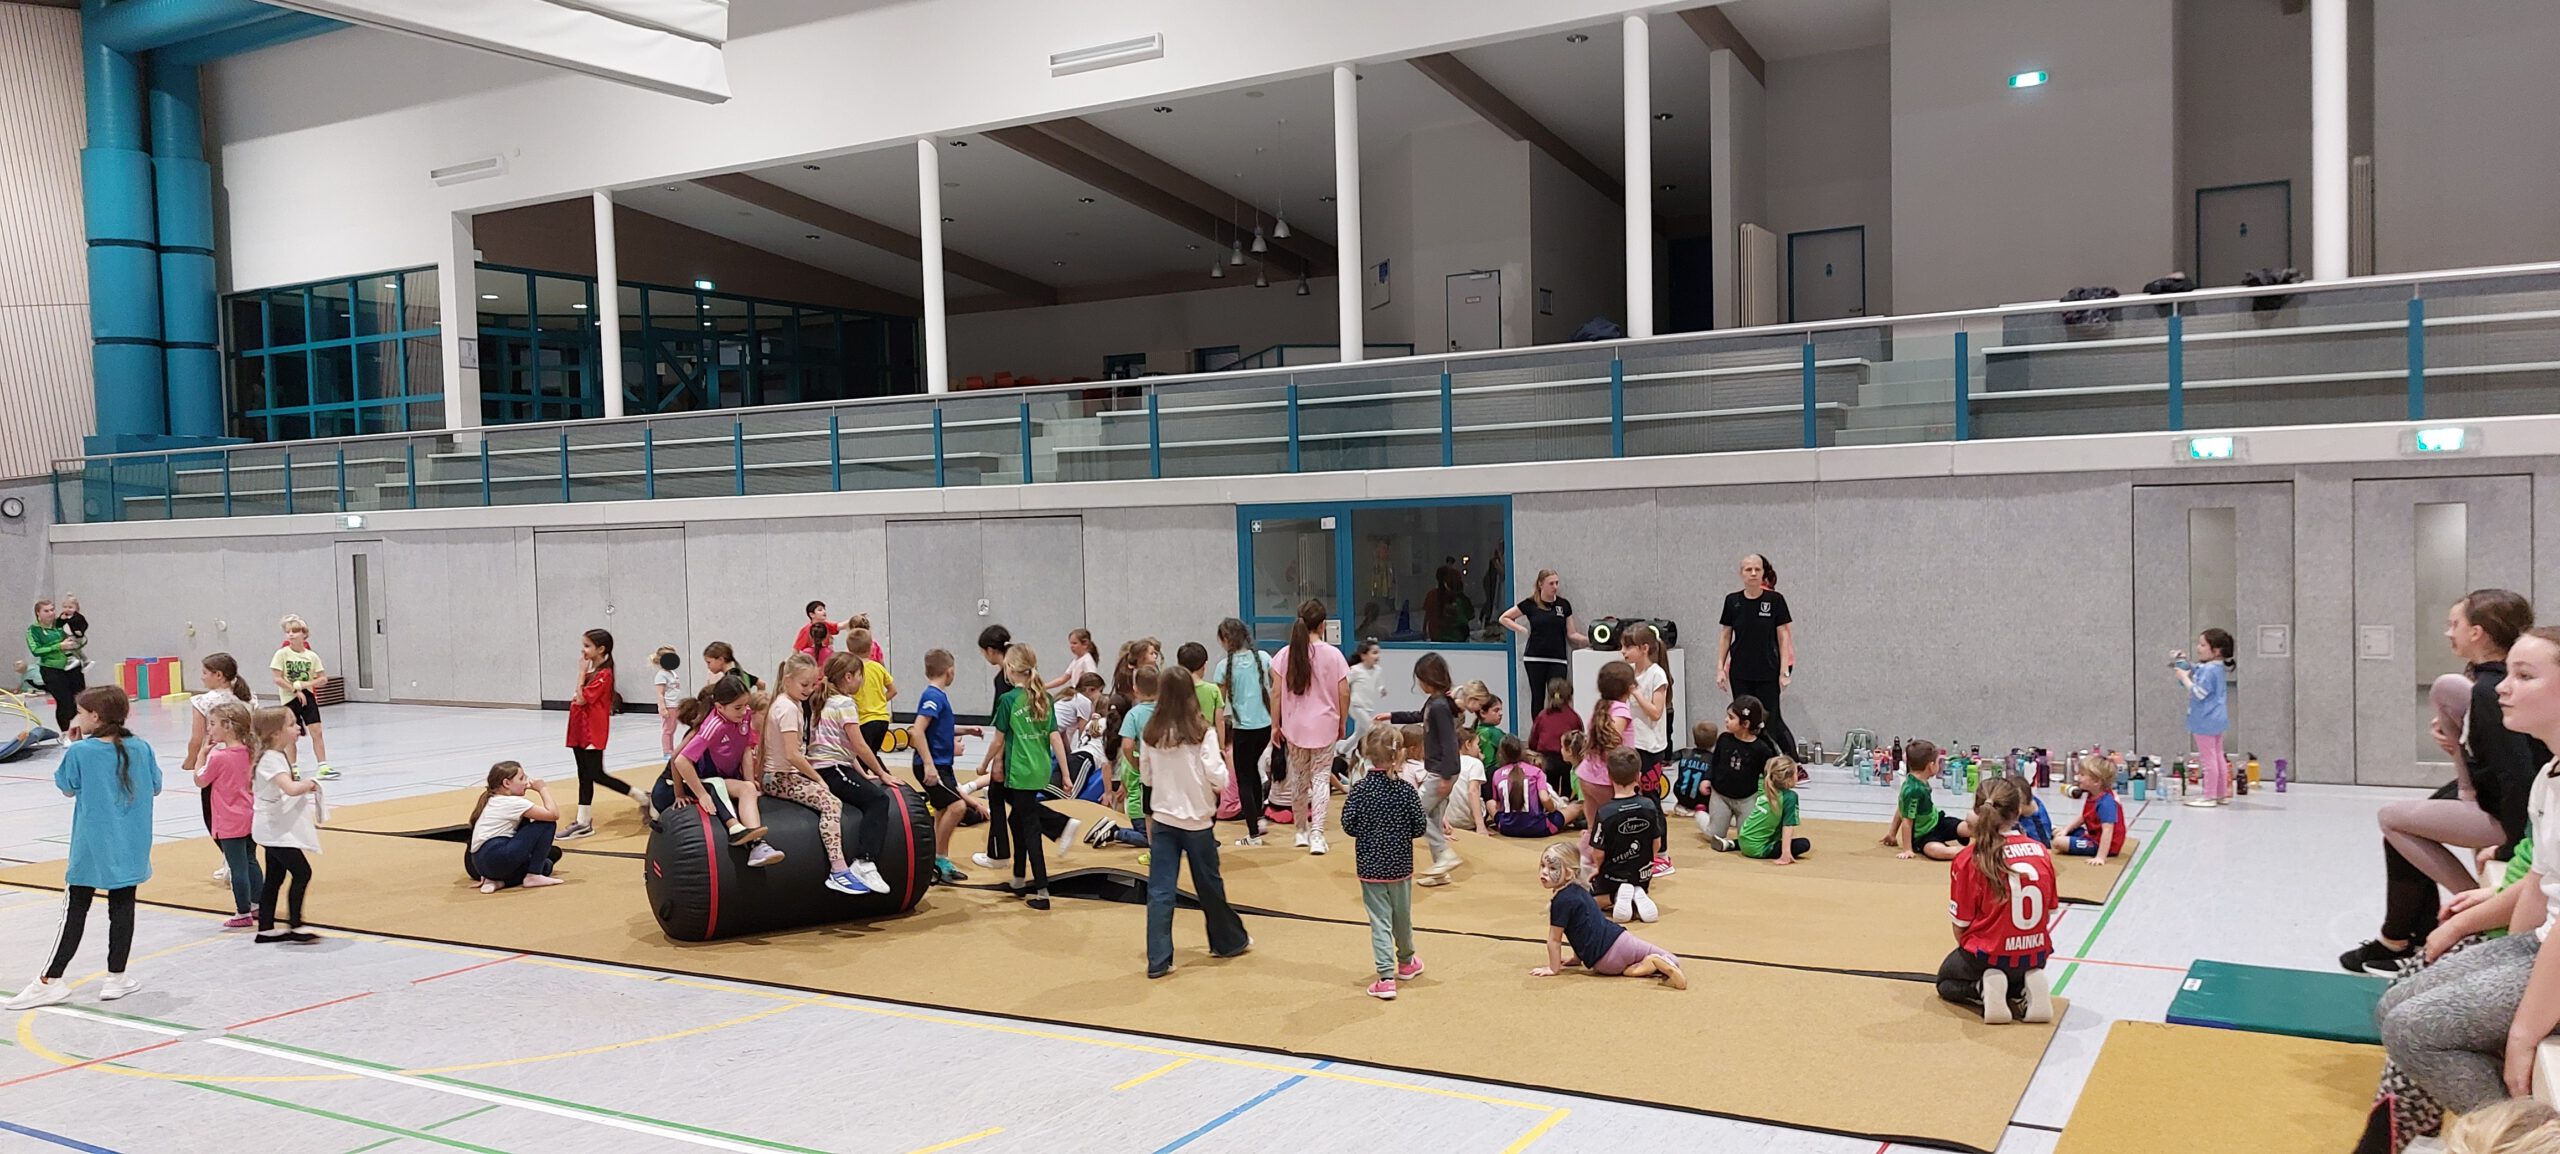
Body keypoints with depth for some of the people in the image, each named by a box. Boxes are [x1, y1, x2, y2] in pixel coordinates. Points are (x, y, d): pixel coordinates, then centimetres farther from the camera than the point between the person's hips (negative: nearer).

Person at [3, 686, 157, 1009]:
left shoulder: (79, 752, -12)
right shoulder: (141, 748, -4)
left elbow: (67, 789, 4)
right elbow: (154, 787, 8)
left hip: (91, 848, -2)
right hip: (130, 848, 2)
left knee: (75, 911, 6)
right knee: (122, 909, 8)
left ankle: (51, 980, 11)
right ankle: (116, 978, 12)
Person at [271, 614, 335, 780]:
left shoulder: (311, 655, 0)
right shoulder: (282, 654, -7)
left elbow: (322, 678, 1)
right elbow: (278, 679, -10)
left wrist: (304, 684, -13)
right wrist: (296, 690, -13)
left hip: (307, 696, 2)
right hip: (289, 698, -2)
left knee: (316, 731, -6)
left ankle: (323, 767, -4)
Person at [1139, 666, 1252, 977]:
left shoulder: (1151, 734, -4)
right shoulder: (1202, 733, -14)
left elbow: (1145, 778, 6)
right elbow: (1218, 778, -16)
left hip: (1162, 819, 2)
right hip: (1197, 820, -2)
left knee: (1159, 890, 4)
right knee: (1209, 885, 14)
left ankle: (1158, 960, 2)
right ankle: (1229, 941, 33)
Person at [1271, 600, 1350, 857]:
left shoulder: (1285, 655, -3)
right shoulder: (1333, 655, -7)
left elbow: (1277, 694, -4)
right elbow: (1344, 694, -5)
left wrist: (1275, 725, 5)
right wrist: (1341, 723, 8)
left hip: (1294, 727, 2)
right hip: (1324, 726, -2)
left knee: (1298, 778, 15)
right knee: (1321, 778, 3)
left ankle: (1301, 831, 25)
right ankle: (1316, 834, -6)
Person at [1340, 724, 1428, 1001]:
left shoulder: (1359, 789, -11)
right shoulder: (1406, 790, -11)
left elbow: (1348, 825, -9)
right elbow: (1420, 827, -8)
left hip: (1370, 866, -1)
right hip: (1400, 865, 1)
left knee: (1380, 920, 2)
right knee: (1402, 915, 19)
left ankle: (1386, 977, -7)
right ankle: (1406, 962, 40)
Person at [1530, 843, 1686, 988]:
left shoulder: (1561, 900, -13)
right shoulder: (1578, 890, 16)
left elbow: (1554, 940, -7)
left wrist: (1554, 968, 4)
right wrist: (1577, 959, 32)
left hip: (1608, 960, -8)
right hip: (1620, 938, 8)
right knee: (1673, 962, 22)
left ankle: (1650, 965, -10)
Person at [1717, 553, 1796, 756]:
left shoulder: (1775, 600, -6)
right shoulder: (1732, 601, 1)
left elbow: (1783, 637, -5)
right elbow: (1725, 636, 7)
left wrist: (1785, 671, -10)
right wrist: (1720, 668, 3)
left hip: (1767, 673, -3)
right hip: (1740, 674, 3)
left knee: (1769, 722, 0)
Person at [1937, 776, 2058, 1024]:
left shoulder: (1967, 859, -17)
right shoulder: (2041, 851, -7)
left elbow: (1960, 925, -12)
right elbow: (2048, 914, 1)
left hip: (1989, 955, -3)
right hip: (2036, 955, 3)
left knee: (1946, 980, 29)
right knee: (2016, 975, 39)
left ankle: (1983, 990, -4)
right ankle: (2023, 990, 3)